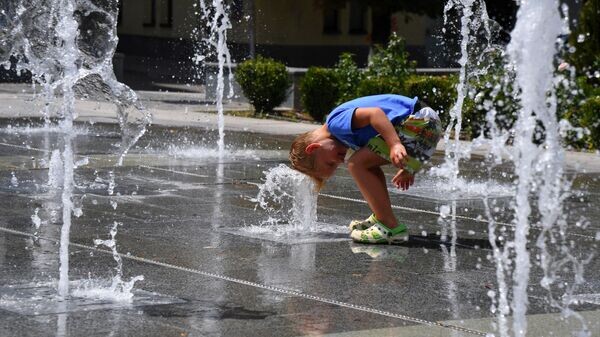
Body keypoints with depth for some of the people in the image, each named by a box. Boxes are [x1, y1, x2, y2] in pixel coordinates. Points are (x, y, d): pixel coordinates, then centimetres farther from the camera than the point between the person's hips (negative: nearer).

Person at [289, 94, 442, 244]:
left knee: (357, 164, -9)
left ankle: (391, 228, -11)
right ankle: (379, 219, 21)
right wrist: (407, 167, 27)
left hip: (419, 124, -11)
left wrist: (395, 145, -29)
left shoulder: (336, 122, -7)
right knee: (367, 162, 22)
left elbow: (375, 113, -21)